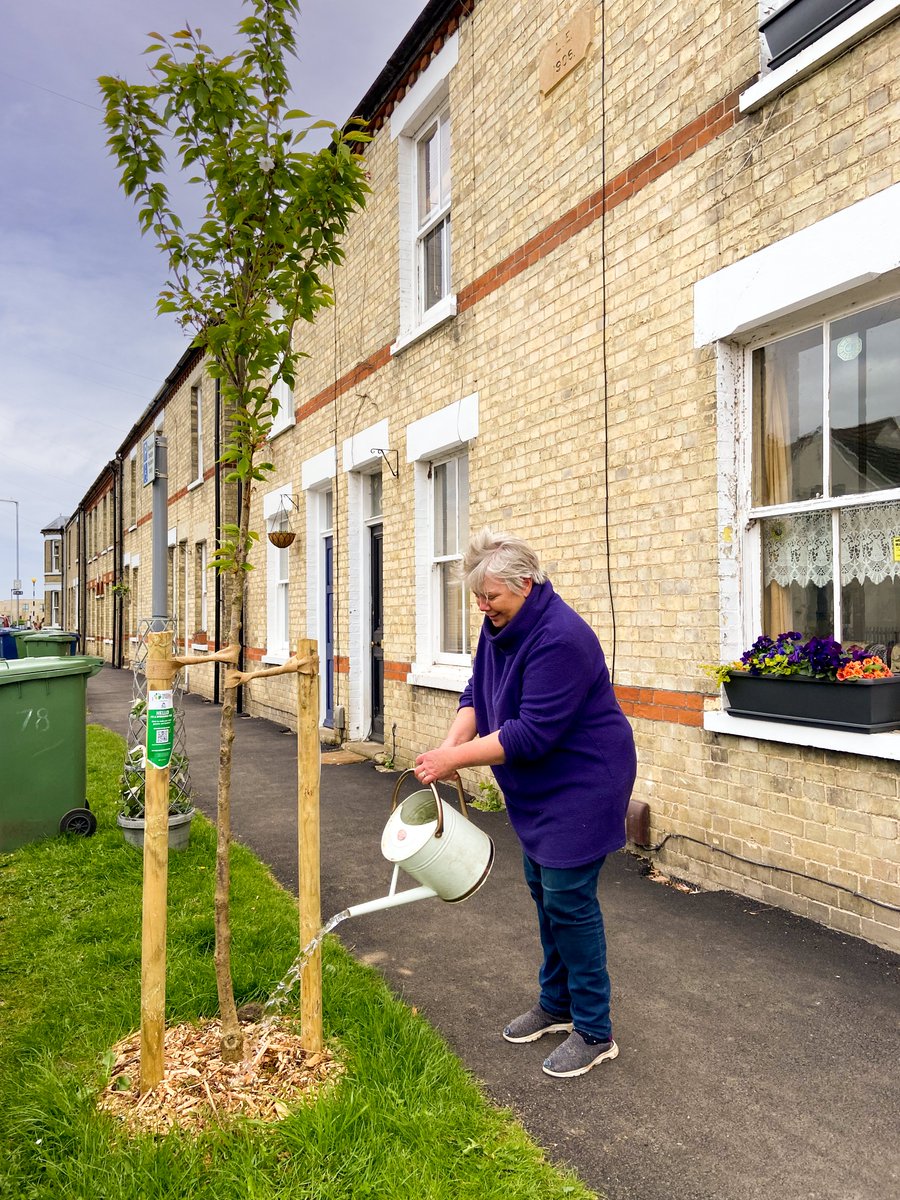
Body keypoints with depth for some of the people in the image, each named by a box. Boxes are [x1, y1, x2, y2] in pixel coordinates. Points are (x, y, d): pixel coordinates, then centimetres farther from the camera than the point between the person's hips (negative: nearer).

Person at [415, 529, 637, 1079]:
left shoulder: (560, 638, -29)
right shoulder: (501, 626, 0)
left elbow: (533, 732, -30)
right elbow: (477, 693, 4)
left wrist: (456, 758, -26)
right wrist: (450, 745, -13)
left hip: (583, 785, -9)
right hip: (541, 788, 9)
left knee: (569, 899, -4)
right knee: (543, 890, 18)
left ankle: (595, 1033, 14)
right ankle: (557, 1004, 36)